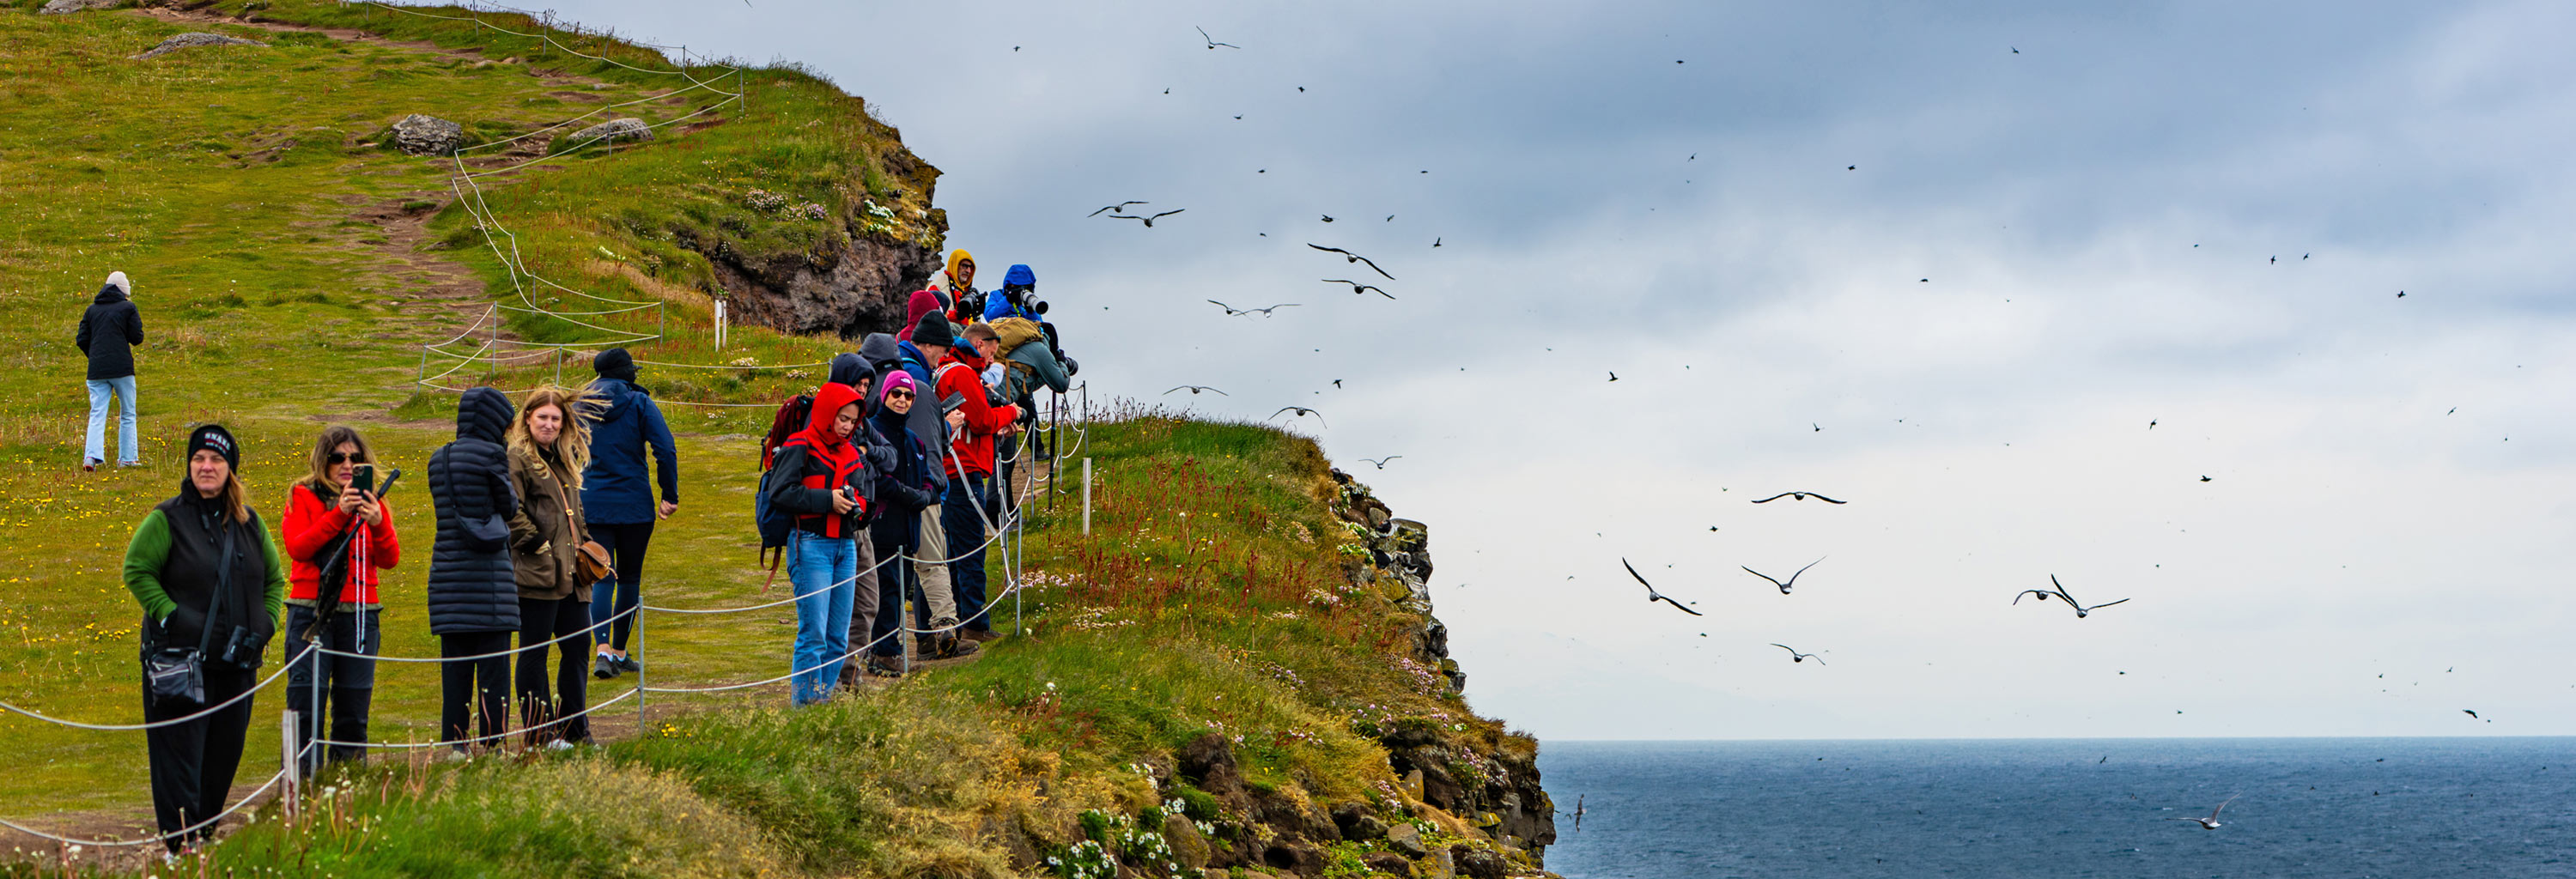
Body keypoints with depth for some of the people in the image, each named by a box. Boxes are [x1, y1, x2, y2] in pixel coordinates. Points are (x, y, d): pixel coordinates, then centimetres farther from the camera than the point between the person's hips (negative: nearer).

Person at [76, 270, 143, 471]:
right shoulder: (128, 307, 0)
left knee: (97, 415, 1)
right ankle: (127, 458, 7)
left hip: (96, 371, 3)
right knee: (127, 415, 9)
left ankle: (91, 456, -16)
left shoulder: (92, 309, 12)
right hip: (122, 369, -3)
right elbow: (137, 338, -3)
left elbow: (81, 340, 9)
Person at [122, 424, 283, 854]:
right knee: (181, 750, -6)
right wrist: (171, 615, -14)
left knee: (225, 752, 10)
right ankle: (182, 840, -4)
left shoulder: (249, 522, 11)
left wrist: (266, 622, 6)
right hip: (180, 658, -5)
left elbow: (274, 576, 21)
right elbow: (136, 571, -4)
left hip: (237, 659, 5)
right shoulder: (167, 519, -5)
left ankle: (206, 829, 24)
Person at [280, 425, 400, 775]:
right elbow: (297, 547, -8)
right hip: (311, 611, -3)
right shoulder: (303, 496, 7)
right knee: (306, 699, -9)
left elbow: (390, 559, 4)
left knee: (353, 706, 4)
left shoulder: (372, 503, 14)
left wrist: (378, 524, -15)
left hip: (359, 614, 3)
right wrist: (338, 513, -17)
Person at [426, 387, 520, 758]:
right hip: (489, 573, -6)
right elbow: (509, 505, 0)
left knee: (454, 666, 8)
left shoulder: (438, 459, 11)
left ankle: (454, 745, 8)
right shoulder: (491, 455, -8)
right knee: (493, 665, -1)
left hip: (447, 570, 6)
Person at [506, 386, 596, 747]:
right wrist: (537, 545, -14)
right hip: (537, 574, -8)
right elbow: (510, 513, -15)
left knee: (578, 646, 9)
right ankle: (539, 734, 3)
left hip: (571, 574, 8)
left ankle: (573, 728, 19)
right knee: (534, 652, -1)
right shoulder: (517, 458, -7)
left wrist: (584, 546, 16)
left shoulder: (564, 459, 20)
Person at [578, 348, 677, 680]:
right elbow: (666, 451, -11)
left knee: (601, 578, 1)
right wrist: (670, 496, -3)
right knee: (630, 577, 11)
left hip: (592, 504, 2)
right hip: (634, 504, -2)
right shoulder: (640, 404, -3)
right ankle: (620, 653, 17)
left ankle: (603, 650, -18)